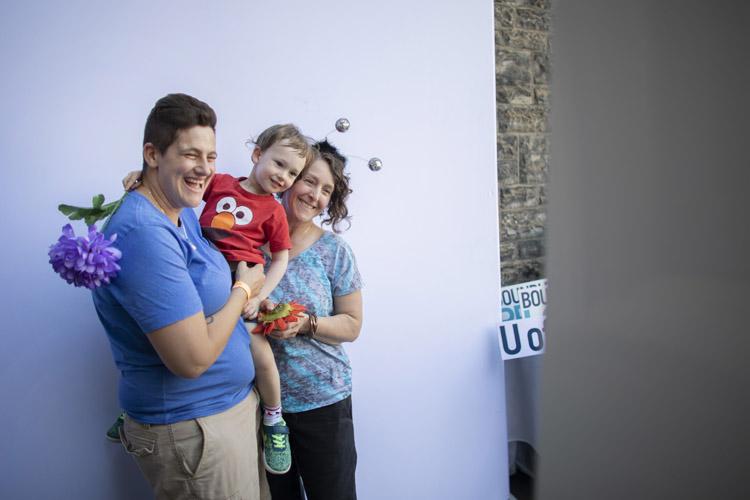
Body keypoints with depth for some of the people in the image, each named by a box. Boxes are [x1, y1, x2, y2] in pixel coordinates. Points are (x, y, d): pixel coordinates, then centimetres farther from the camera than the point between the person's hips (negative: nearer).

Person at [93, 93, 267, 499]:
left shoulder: (184, 214, 4)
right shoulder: (144, 233, -28)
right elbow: (193, 358, -29)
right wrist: (243, 288, -15)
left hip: (232, 403, 9)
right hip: (192, 430, -9)